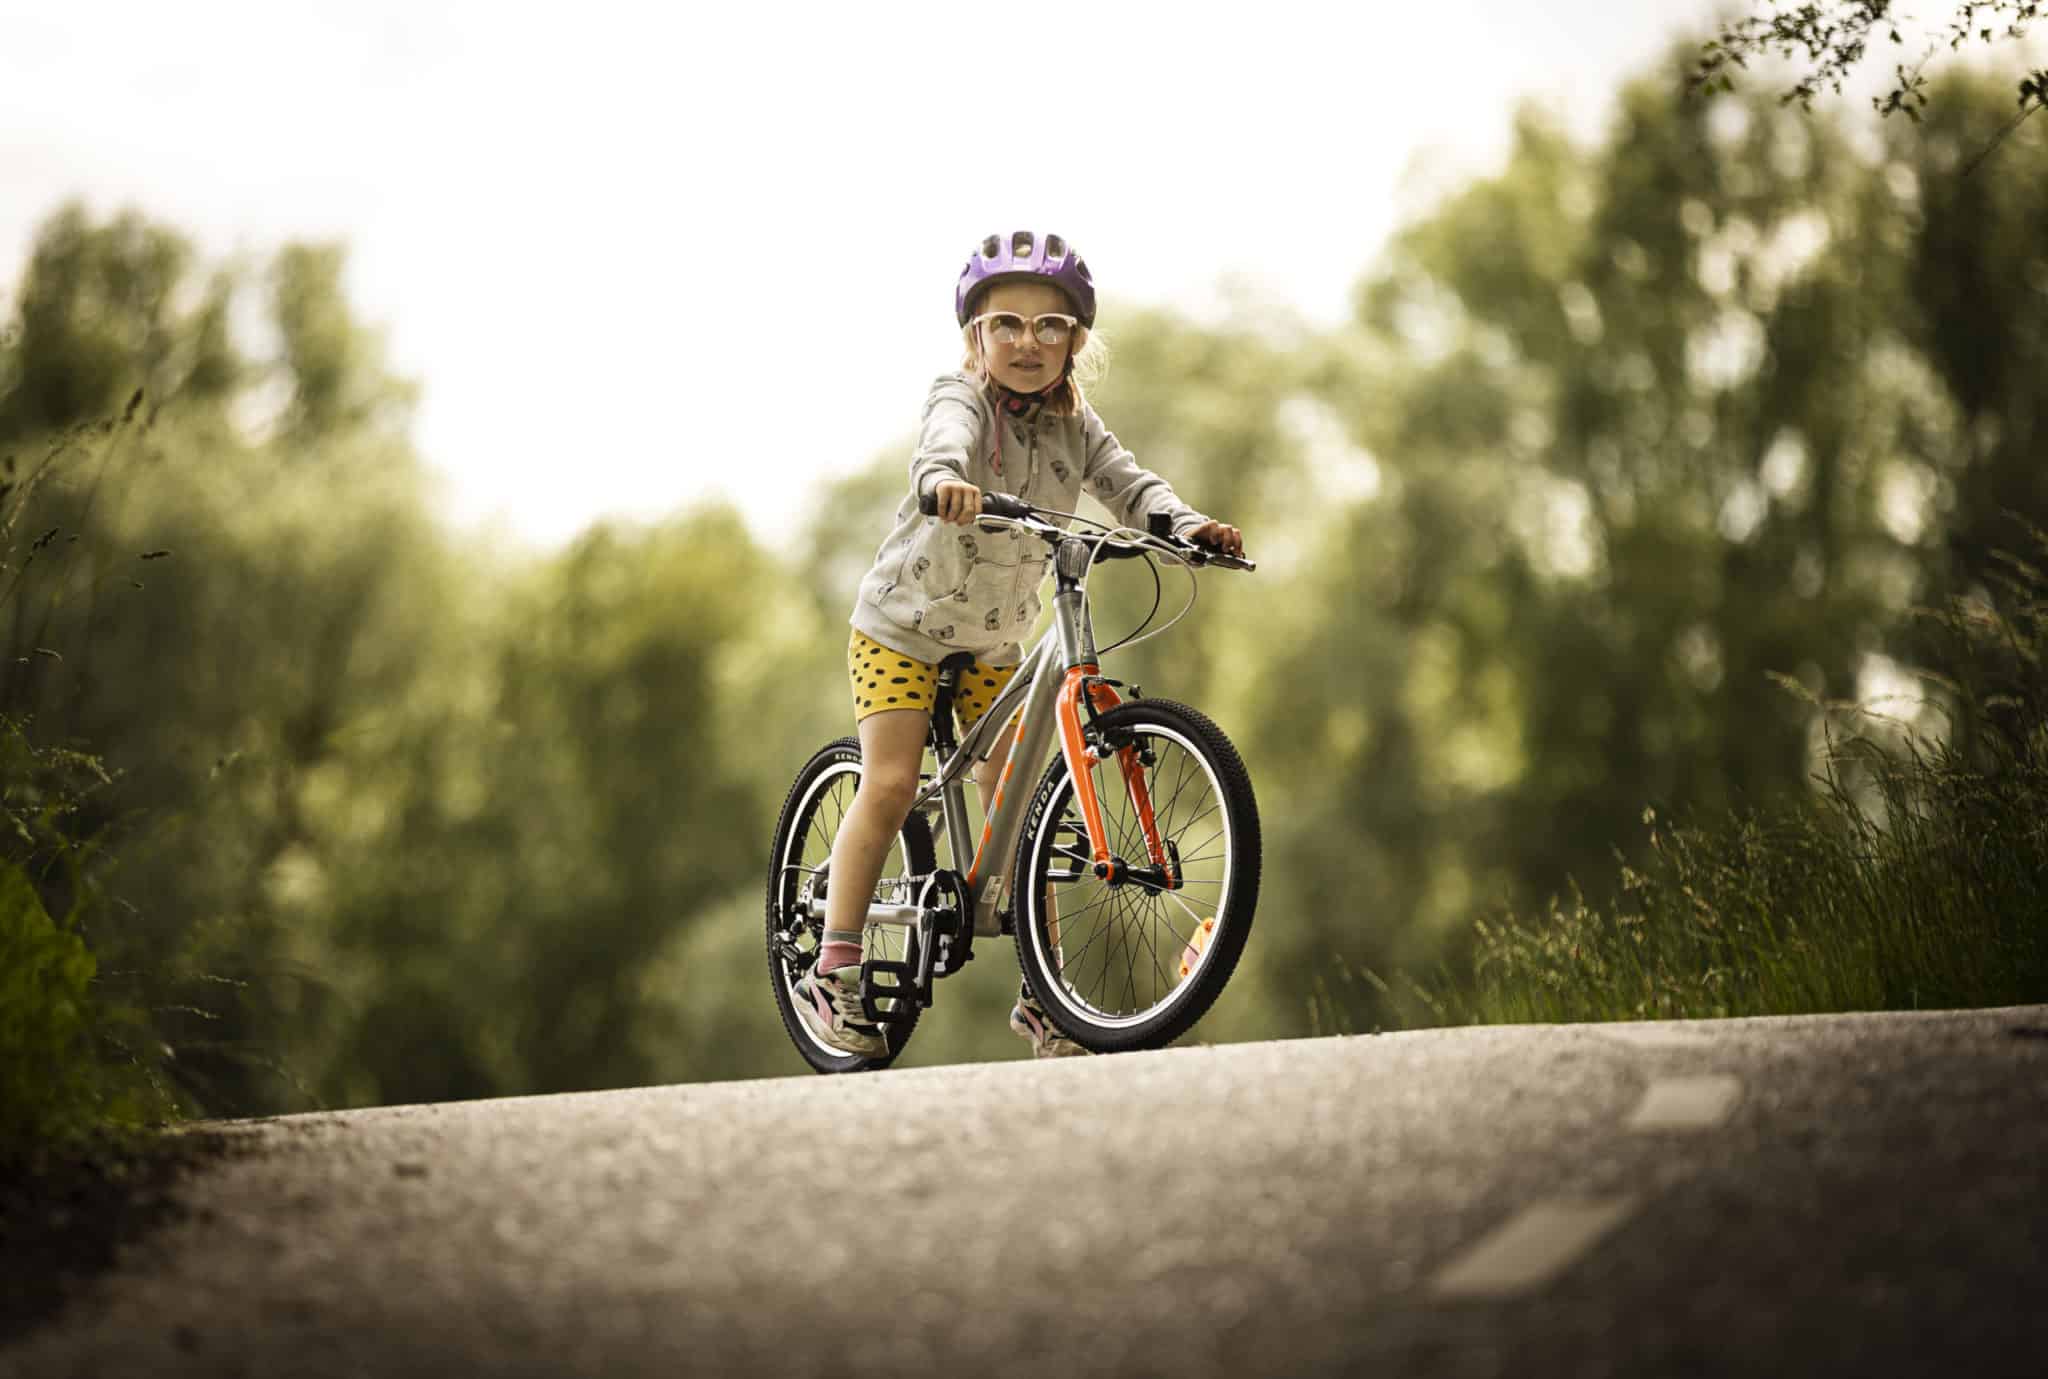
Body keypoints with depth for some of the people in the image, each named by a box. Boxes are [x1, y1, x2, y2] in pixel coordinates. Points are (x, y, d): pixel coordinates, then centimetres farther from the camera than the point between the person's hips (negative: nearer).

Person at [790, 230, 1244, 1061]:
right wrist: (944, 479, -67)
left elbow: (1129, 486, -16)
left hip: (994, 642, 5)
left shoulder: (1075, 426, -4)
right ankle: (833, 975, -6)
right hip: (904, 623, -5)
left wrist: (1191, 527, -37)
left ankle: (1042, 995, 6)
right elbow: (944, 441, -43)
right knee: (888, 786, -15)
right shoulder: (964, 400, -20)